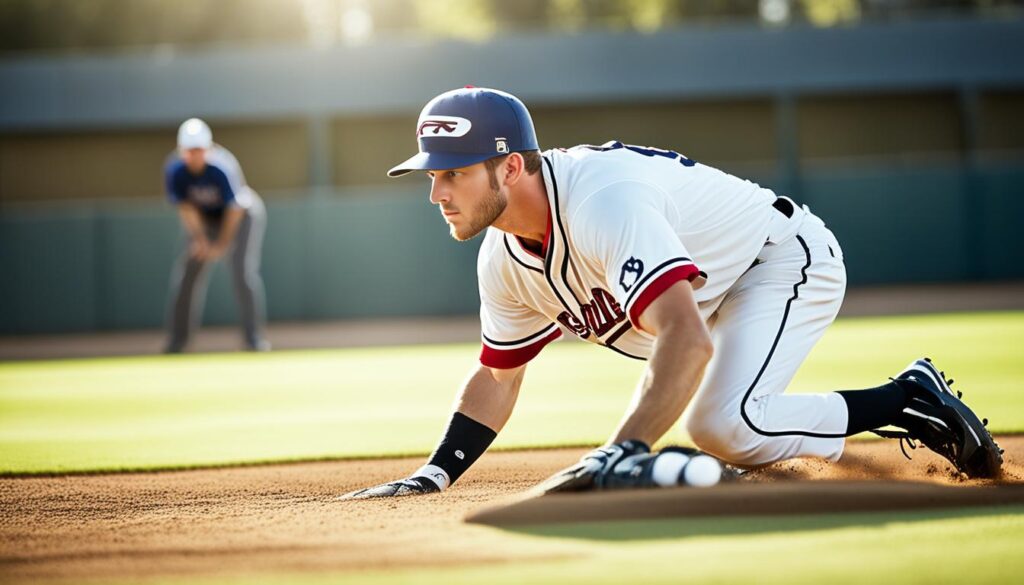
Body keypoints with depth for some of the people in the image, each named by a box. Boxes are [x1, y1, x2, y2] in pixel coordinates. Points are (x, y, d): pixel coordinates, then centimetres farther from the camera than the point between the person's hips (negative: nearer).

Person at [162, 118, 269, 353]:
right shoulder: (175, 170, -23)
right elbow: (186, 207, -14)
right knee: (187, 270, -4)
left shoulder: (222, 167, -34)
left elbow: (234, 209, -26)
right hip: (205, 218, 4)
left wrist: (222, 245, -23)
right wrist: (200, 239, -23)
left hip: (243, 213, -4)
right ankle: (177, 339, 7)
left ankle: (253, 336, -7)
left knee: (243, 270, -18)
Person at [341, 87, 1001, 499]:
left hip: (786, 256, -9)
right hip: (715, 295, 10)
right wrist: (433, 475, -5)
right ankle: (911, 406, 21)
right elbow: (497, 377, 8)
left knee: (724, 426, -29)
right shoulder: (505, 259, -9)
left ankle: (912, 395, -9)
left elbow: (687, 338, -51)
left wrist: (624, 452, -61)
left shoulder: (601, 200, -38)